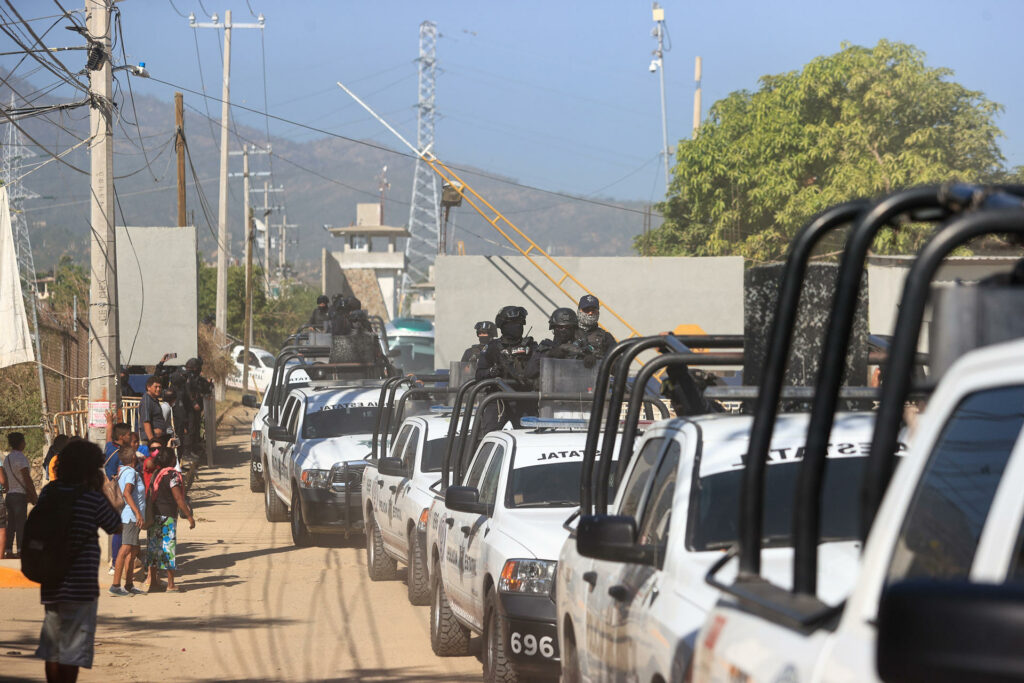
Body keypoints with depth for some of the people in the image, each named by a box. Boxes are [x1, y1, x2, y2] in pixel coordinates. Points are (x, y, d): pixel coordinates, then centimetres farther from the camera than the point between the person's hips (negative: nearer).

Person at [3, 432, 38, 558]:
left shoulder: (7, 458, 15)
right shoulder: (20, 457, -12)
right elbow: (27, 479, -15)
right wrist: (35, 496, -9)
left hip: (9, 494, 8)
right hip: (20, 495, -8)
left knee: (11, 524, 9)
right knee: (21, 524, -8)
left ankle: (8, 550, 8)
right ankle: (21, 550, -11)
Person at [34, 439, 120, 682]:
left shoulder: (49, 492, 2)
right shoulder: (92, 498, -11)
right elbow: (115, 526, 2)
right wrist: (100, 491, 5)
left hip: (51, 583, 5)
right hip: (81, 584, -5)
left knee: (52, 646, 13)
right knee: (73, 647, -1)